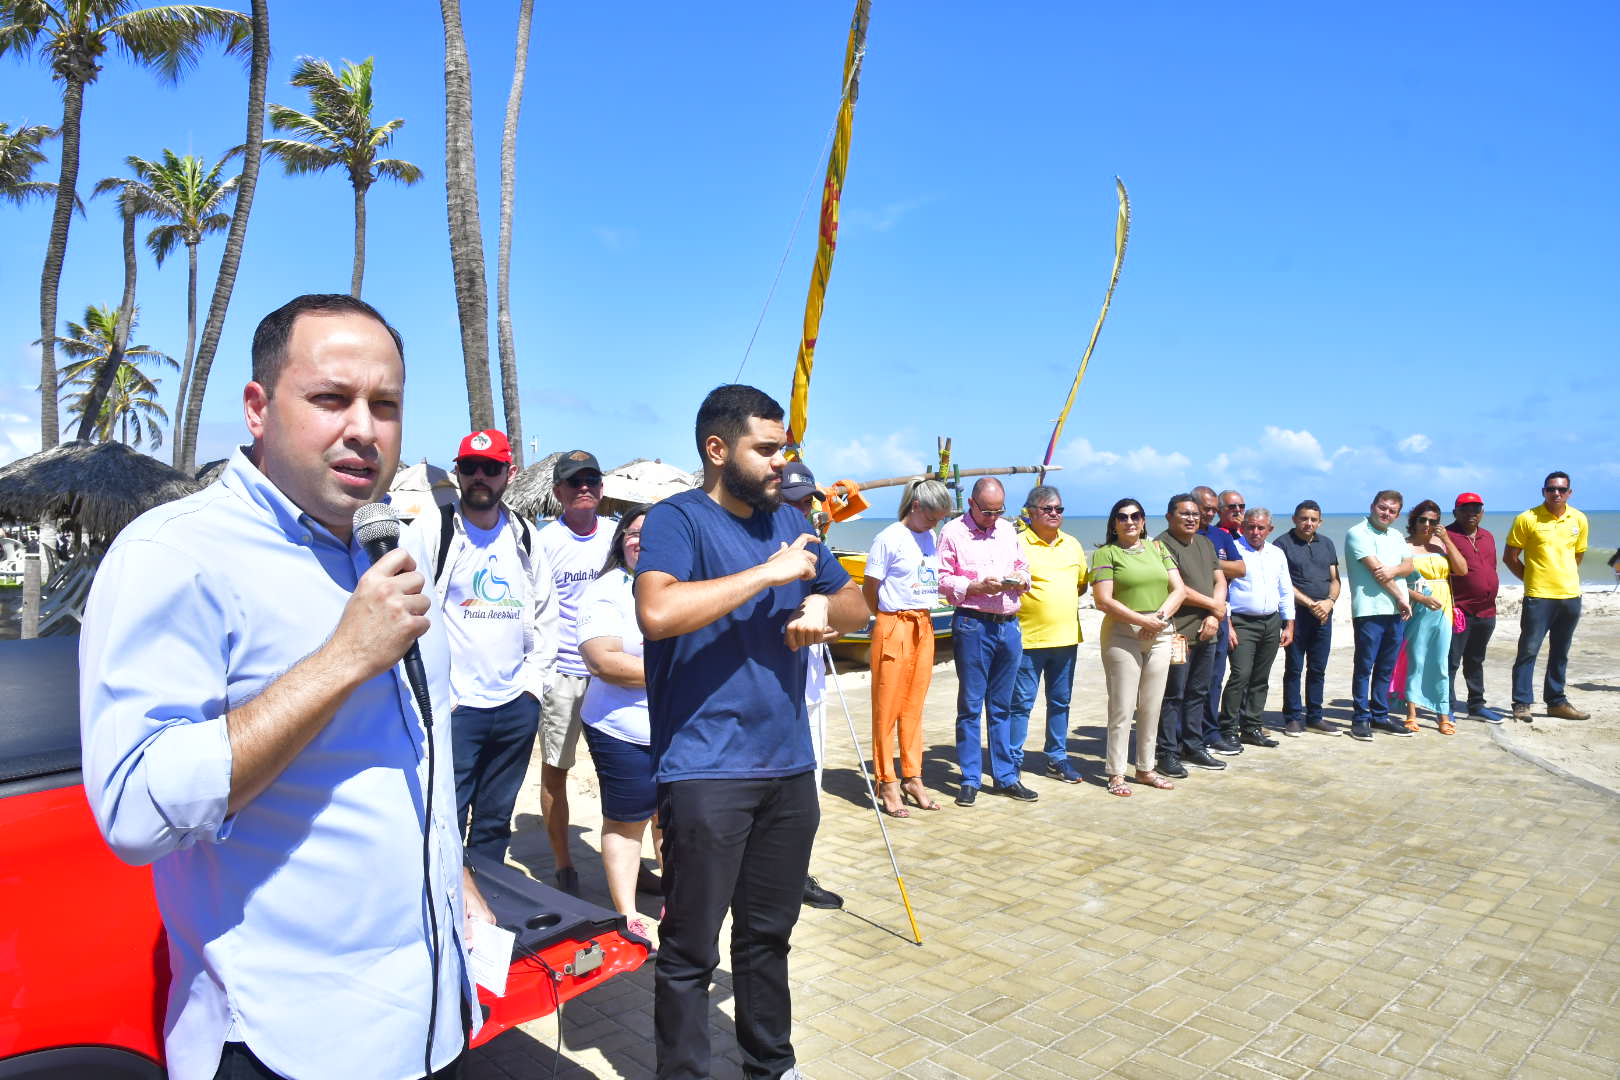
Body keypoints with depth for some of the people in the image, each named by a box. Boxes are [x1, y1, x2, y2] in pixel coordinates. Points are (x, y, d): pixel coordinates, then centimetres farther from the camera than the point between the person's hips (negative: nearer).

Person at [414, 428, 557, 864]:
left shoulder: (524, 539, 11)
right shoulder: (432, 529, -3)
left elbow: (546, 615, 19)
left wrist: (534, 680, 10)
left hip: (517, 707, 5)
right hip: (452, 708, -4)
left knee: (495, 824, 14)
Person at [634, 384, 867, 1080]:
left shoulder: (791, 522, 12)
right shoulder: (677, 519, -9)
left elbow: (857, 608, 17)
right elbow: (657, 612, -28)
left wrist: (823, 605, -7)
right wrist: (771, 572, -21)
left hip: (789, 765, 7)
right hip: (705, 771, -6)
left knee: (769, 935, 20)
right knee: (691, 950, 4)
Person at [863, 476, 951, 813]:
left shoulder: (930, 538, 12)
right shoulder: (889, 538, -9)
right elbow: (870, 587, -5)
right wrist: (886, 618, 5)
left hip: (924, 627, 7)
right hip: (894, 627, -6)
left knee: (914, 706, 12)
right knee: (887, 707, 0)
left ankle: (912, 778, 21)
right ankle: (887, 783, 8)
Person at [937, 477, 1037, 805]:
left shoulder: (1009, 531, 16)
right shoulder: (952, 532, -1)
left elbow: (1024, 569, 21)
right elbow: (942, 580, -6)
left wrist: (1020, 580, -1)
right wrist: (978, 586, -17)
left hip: (1009, 625, 5)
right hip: (972, 625, -5)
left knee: (1002, 706, 11)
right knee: (970, 705, 1)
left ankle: (1006, 777, 19)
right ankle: (970, 780, 10)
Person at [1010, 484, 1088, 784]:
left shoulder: (1072, 544, 12)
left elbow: (1081, 584, 23)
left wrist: (1063, 600, 10)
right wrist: (1017, 606, -13)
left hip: (1066, 637, 6)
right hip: (1028, 637, -6)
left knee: (1060, 701, 14)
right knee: (1022, 703, 0)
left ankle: (1057, 758, 25)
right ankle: (1014, 761, 10)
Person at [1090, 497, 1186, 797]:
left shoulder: (1157, 548, 15)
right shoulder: (1106, 553, -1)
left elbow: (1179, 589, 9)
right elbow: (1104, 601, -11)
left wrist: (1161, 615, -9)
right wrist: (1142, 619, -16)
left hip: (1160, 636, 5)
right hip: (1122, 635, -5)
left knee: (1152, 706, 9)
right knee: (1122, 708, -4)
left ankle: (1145, 769, 20)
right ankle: (1116, 774, 3)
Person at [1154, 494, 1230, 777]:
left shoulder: (1204, 543, 18)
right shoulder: (1162, 545, -9)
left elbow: (1220, 581, 14)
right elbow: (1176, 589, -16)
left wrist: (1214, 616, -3)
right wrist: (1215, 606, -5)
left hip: (1206, 631, 8)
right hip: (1177, 633, -8)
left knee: (1198, 692, 14)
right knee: (1173, 695, -4)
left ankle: (1193, 748, 24)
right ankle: (1168, 754, 2)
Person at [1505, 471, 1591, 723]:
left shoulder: (1579, 519, 6)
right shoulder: (1527, 519, -7)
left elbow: (1578, 554, 20)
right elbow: (1509, 557, -2)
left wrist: (1564, 577, 12)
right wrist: (1532, 578, 0)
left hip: (1571, 596, 5)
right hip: (1538, 597, -5)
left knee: (1560, 653, 13)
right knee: (1528, 650, -3)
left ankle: (1556, 702, 23)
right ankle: (1521, 703, 2)